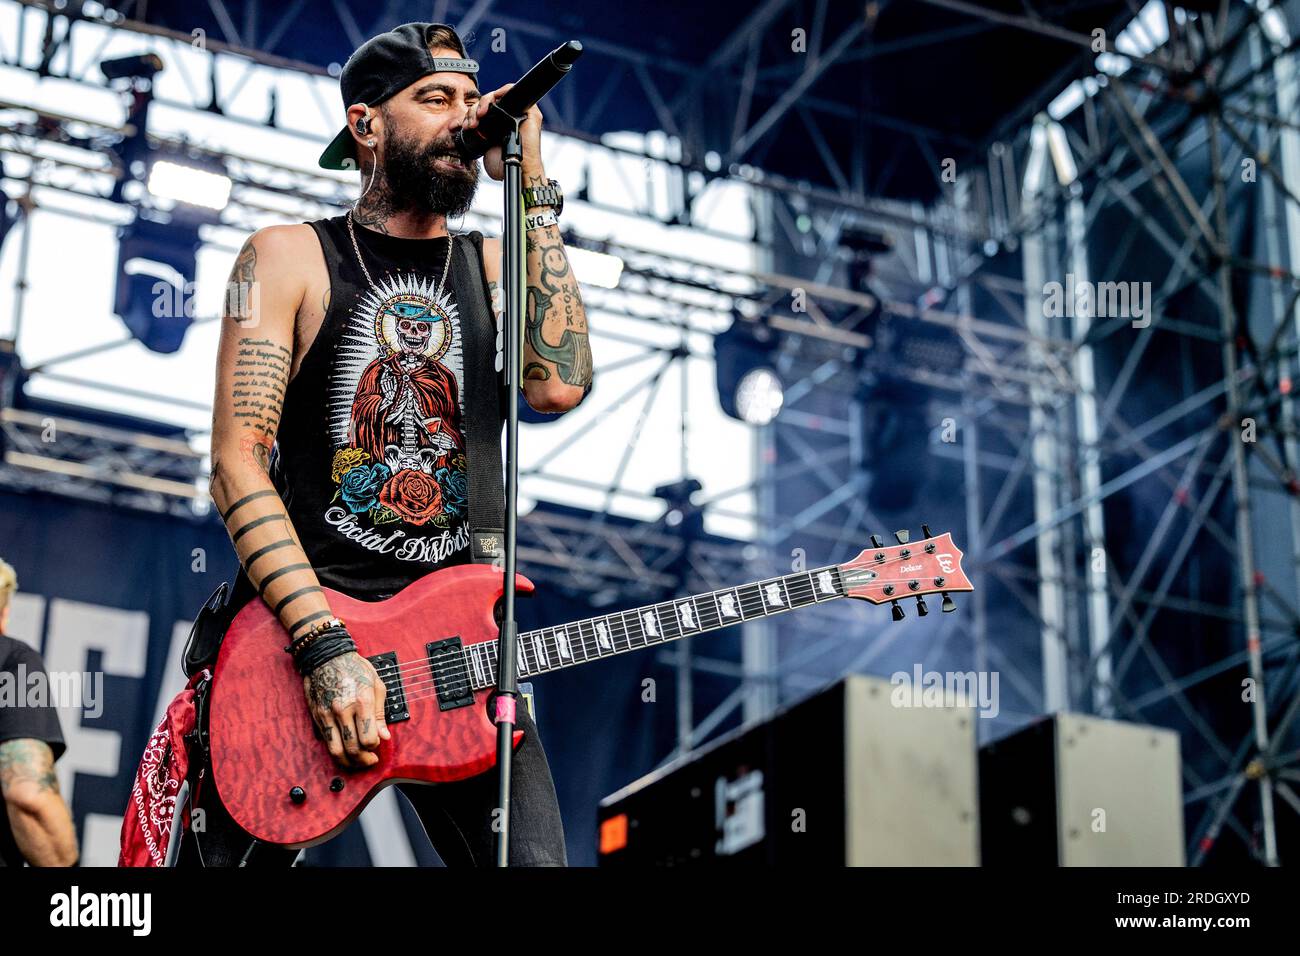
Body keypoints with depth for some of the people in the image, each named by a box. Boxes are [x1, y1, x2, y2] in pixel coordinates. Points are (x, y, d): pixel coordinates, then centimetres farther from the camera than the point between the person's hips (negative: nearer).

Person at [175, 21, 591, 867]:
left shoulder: (497, 264, 13)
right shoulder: (291, 258, 2)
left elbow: (559, 386, -8)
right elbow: (239, 466, -7)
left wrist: (532, 191, -7)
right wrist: (325, 648, -18)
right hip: (296, 626, -2)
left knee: (534, 856, -11)